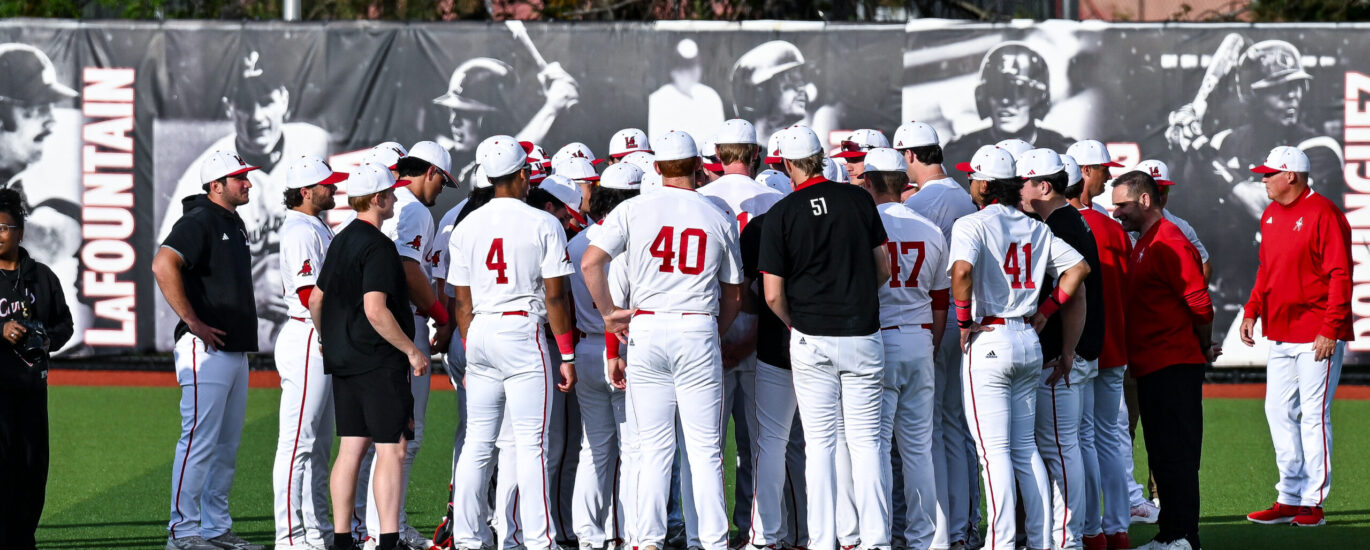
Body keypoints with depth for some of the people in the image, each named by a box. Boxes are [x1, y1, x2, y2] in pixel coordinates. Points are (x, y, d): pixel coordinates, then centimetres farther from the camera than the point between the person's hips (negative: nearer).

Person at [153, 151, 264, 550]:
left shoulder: (235, 224, 19)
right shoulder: (199, 221, -11)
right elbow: (163, 265, -25)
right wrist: (191, 320, -23)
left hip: (236, 349, 10)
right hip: (206, 349, -10)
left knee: (227, 446, 11)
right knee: (200, 440, -10)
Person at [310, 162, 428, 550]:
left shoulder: (341, 241, 14)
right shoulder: (378, 246, -15)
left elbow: (316, 300, 21)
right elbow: (376, 311, -23)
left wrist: (330, 342, 33)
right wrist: (413, 351, -16)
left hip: (343, 360, 9)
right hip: (378, 362, -9)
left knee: (351, 448, 10)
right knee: (392, 449, -8)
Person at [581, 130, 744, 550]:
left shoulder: (634, 210, 1)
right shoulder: (719, 219, 6)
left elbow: (590, 263, -7)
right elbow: (733, 296, 11)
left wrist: (609, 313, 2)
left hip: (646, 330, 0)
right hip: (699, 331, 0)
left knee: (654, 446, 6)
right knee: (704, 448, 2)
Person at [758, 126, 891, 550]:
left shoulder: (782, 214, -6)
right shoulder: (859, 200, 1)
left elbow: (773, 295, -5)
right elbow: (883, 269, 9)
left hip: (811, 340, -2)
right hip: (862, 335, 2)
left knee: (819, 442, 3)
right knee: (866, 440, 5)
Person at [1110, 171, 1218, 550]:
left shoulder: (1169, 243, -14)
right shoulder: (1143, 244, 17)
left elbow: (1200, 304, -17)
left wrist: (1204, 349, -4)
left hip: (1174, 370, -10)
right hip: (1151, 369, 10)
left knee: (1177, 457, -8)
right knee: (1162, 457, 13)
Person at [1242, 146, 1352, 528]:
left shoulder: (1322, 214, -12)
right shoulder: (1270, 216, 13)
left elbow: (1340, 275, -15)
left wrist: (1330, 329, -19)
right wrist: (1252, 311, 10)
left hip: (1317, 336, -9)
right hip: (1280, 335, 9)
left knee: (1313, 415, -6)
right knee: (1279, 412, 9)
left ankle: (1313, 502, -2)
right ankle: (1290, 498, 15)